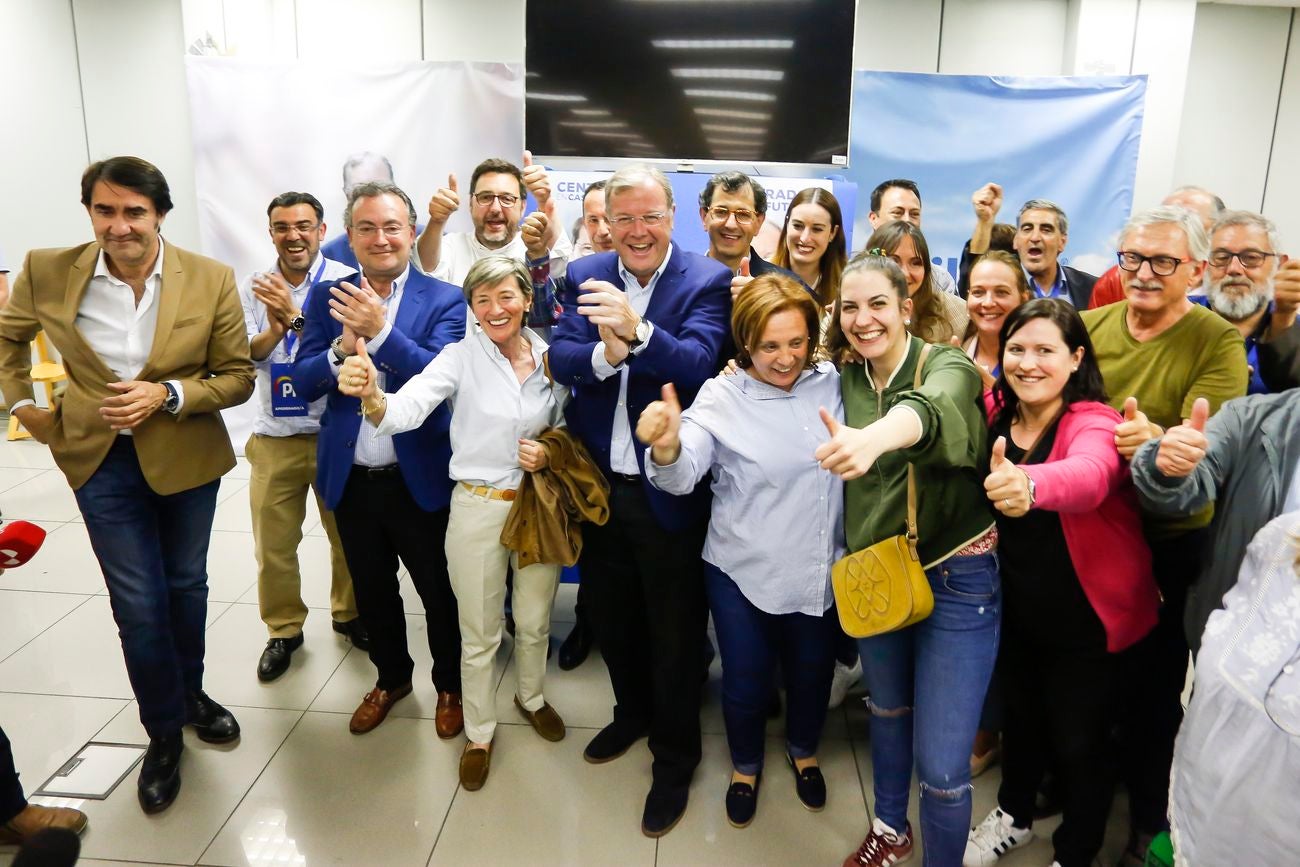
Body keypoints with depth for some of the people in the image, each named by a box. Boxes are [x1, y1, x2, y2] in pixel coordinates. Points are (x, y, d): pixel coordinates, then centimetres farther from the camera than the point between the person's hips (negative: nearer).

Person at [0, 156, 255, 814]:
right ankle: (163, 732, 24)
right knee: (137, 603, 3)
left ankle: (190, 693, 42)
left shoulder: (211, 280, -12)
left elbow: (238, 377, -7)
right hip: (101, 460, 0)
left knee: (186, 583, 17)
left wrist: (167, 395, -20)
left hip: (186, 455, 0)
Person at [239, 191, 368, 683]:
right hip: (274, 438, 3)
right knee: (273, 545, 11)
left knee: (348, 535, 12)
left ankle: (348, 614, 35)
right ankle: (283, 629, 31)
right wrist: (272, 332, -24)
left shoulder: (346, 282, -8)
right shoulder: (253, 288, 3)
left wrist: (294, 318, -28)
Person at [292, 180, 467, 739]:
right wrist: (343, 348, -23)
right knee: (372, 590, 21)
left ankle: (450, 686, 36)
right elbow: (303, 383, -4)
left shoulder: (444, 301, -8)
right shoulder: (327, 299, 2)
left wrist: (380, 331, -30)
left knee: (439, 592, 13)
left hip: (420, 477, -3)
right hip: (351, 479, 4)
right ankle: (391, 677, 45)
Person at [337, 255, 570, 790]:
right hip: (477, 508, -2)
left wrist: (550, 453, -11)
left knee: (534, 621, 20)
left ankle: (531, 696, 48)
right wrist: (371, 395, -48)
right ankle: (479, 731, 34)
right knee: (479, 635, 12)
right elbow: (407, 408, -26)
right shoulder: (462, 357, -11)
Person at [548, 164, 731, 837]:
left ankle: (674, 757, 32)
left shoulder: (707, 281, -11)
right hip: (597, 482, 5)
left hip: (668, 490, -4)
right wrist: (605, 354, -31)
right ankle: (632, 711, 49)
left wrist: (636, 332, -42)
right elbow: (561, 360, -10)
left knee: (675, 630, 11)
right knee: (610, 616, 22)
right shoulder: (584, 277, 1)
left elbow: (699, 364, -25)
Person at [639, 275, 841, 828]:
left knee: (812, 673, 23)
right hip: (742, 574, -3)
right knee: (746, 682, 15)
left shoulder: (831, 383, -6)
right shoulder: (722, 396, -15)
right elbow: (682, 476, -28)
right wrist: (667, 446, -49)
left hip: (820, 573, 3)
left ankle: (803, 750, 55)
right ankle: (745, 765, 47)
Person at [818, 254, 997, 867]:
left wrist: (872, 439, -62)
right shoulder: (846, 377, 1)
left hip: (955, 580, -5)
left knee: (941, 768, -3)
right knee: (887, 712, 26)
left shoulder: (946, 365, -16)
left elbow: (927, 408, -41)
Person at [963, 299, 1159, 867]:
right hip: (1016, 605, 5)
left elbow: (1087, 478, -50)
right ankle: (1014, 815, 51)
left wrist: (1027, 485, -71)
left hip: (1085, 617, -5)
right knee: (1021, 714, 25)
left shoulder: (1095, 424, -25)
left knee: (1078, 740, 12)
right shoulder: (996, 414, -7)